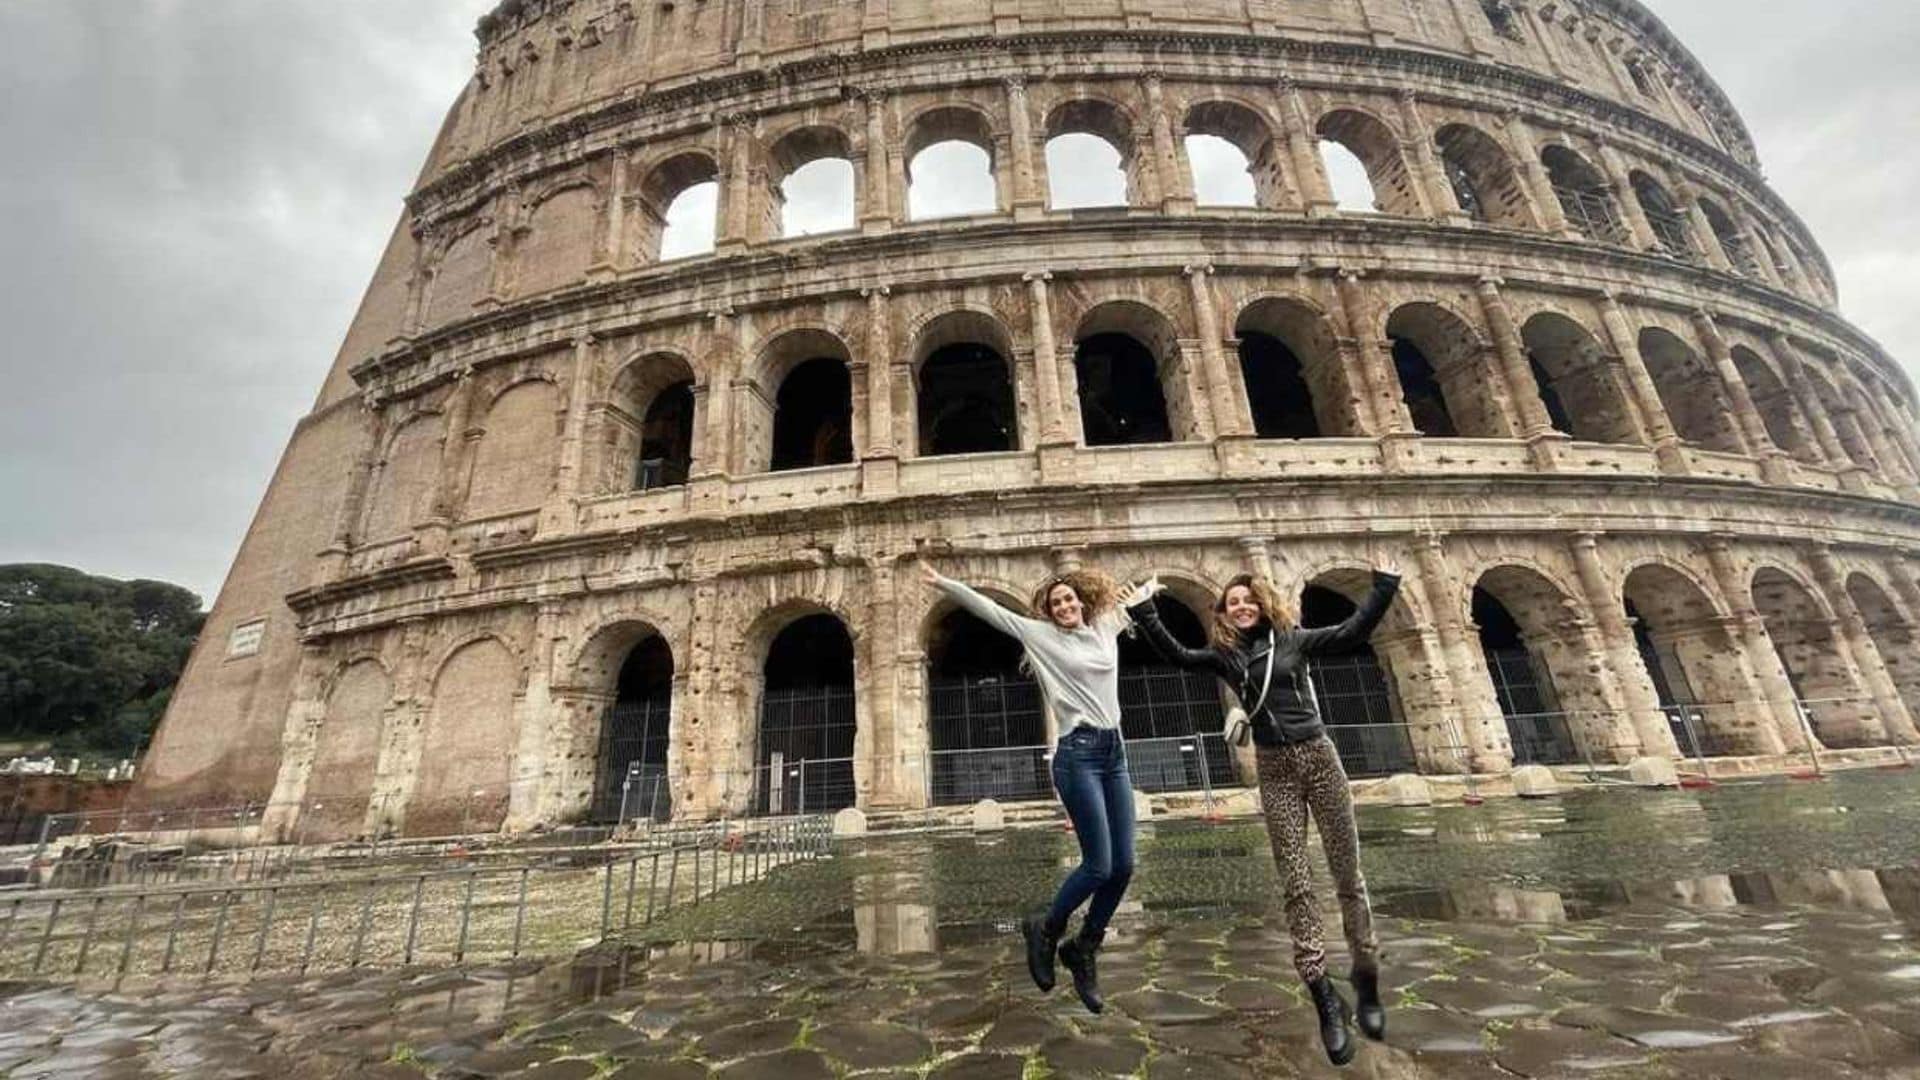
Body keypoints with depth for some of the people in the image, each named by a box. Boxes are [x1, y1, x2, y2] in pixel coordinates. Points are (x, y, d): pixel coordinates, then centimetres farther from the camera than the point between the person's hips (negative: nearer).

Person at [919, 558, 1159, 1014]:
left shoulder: (1106, 628, 13)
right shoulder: (1041, 634, 0)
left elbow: (1133, 598, 36)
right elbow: (989, 610, -4)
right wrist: (944, 583, -7)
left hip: (1114, 753, 6)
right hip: (1078, 754, -6)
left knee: (1123, 865, 5)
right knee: (1098, 865, -8)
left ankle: (1082, 950, 26)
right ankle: (1046, 928, 20)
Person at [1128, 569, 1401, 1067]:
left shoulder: (1292, 640, 3)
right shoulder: (1224, 655, 4)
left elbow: (1355, 631, -1)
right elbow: (1176, 654, -7)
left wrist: (1384, 585, -7)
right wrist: (1143, 614, -13)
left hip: (1319, 757, 0)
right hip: (1275, 770, 0)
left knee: (1348, 874, 7)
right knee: (1297, 885, 0)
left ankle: (1367, 981, 24)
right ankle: (1326, 998, 9)